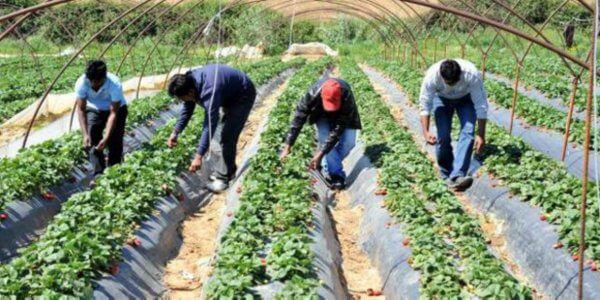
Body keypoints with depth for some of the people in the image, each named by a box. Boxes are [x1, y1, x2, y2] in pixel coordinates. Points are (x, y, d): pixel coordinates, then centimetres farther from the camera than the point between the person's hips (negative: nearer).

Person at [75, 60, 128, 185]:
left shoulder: (115, 84, -37)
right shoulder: (81, 83, -30)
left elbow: (113, 113, -35)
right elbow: (81, 109, -25)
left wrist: (106, 138, -41)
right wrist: (85, 135, -35)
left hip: (116, 109, -2)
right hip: (94, 109, 2)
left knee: (115, 141, -10)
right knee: (92, 139, -13)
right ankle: (98, 174, -7)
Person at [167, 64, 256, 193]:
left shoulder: (209, 91, -41)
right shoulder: (190, 82, -15)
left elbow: (210, 125, -42)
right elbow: (187, 110, 3)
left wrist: (198, 157, -42)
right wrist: (175, 133, 1)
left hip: (243, 95, -9)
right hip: (230, 95, 9)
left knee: (228, 136, -14)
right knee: (225, 134, 17)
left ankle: (223, 177, -6)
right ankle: (228, 169, 31)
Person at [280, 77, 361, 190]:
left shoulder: (347, 97, -43)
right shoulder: (313, 93, -40)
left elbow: (338, 129, -40)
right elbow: (299, 117, -33)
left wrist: (320, 154, -42)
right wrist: (287, 146, -37)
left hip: (342, 115, 0)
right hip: (322, 116, 0)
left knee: (348, 142, -14)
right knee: (324, 140, -20)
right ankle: (336, 176, -10)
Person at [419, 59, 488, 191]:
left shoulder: (472, 74, -39)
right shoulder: (431, 76, -36)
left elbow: (481, 105, -30)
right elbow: (425, 106, -26)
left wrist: (481, 135, -29)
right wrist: (425, 132, -35)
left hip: (466, 98, -1)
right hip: (442, 98, 1)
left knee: (468, 132, -21)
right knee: (443, 135, -13)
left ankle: (457, 176, -28)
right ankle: (446, 175, 4)